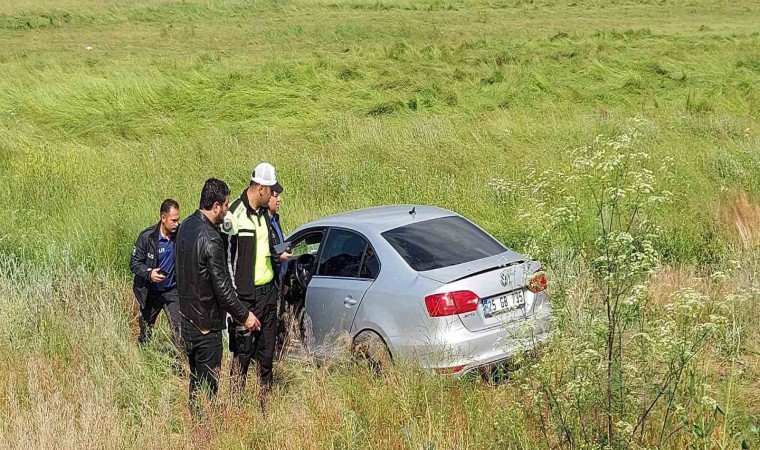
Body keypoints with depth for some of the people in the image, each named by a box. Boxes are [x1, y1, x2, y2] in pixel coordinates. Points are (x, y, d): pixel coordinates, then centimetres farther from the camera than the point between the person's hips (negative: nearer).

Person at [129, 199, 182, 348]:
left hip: (172, 290, 0)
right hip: (150, 292, 0)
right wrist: (149, 273, -26)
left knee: (179, 330, -12)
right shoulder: (147, 236, -16)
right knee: (146, 331, 16)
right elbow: (134, 263, -8)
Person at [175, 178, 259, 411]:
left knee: (196, 374, 20)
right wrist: (244, 315, -11)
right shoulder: (210, 239, -24)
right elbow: (222, 287, -22)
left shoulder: (186, 226, 4)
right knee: (208, 380, 1)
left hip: (187, 314, 9)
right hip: (206, 322, -9)